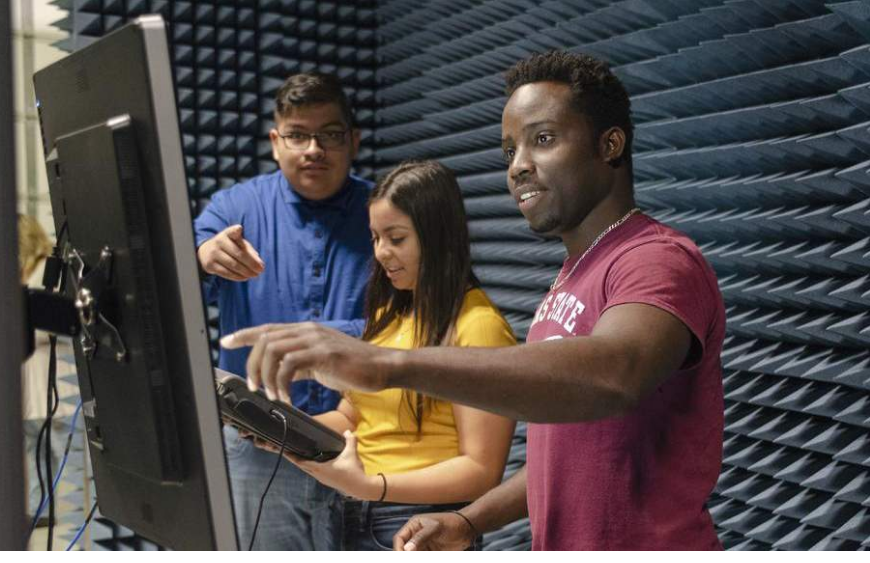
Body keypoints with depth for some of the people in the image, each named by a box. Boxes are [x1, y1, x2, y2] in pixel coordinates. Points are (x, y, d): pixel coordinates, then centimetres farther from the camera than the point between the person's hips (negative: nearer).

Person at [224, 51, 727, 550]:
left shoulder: (657, 261, -18)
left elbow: (613, 376, -39)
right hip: (562, 546, 8)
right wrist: (469, 522, 4)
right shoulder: (571, 280, 12)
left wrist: (392, 363, -45)